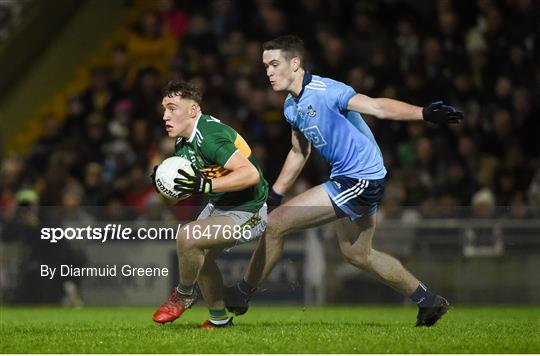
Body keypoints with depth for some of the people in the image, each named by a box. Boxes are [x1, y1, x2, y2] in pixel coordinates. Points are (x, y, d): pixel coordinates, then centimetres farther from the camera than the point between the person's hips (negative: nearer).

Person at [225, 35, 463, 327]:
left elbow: (376, 107, -29)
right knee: (356, 253, 21)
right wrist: (274, 194, 23)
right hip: (345, 178, 10)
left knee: (276, 223, -10)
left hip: (360, 178, -10)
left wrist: (424, 113, -41)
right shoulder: (291, 106, 9)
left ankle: (241, 295, 6)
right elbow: (299, 152, 24)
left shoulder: (324, 91, -19)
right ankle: (428, 301, 32)